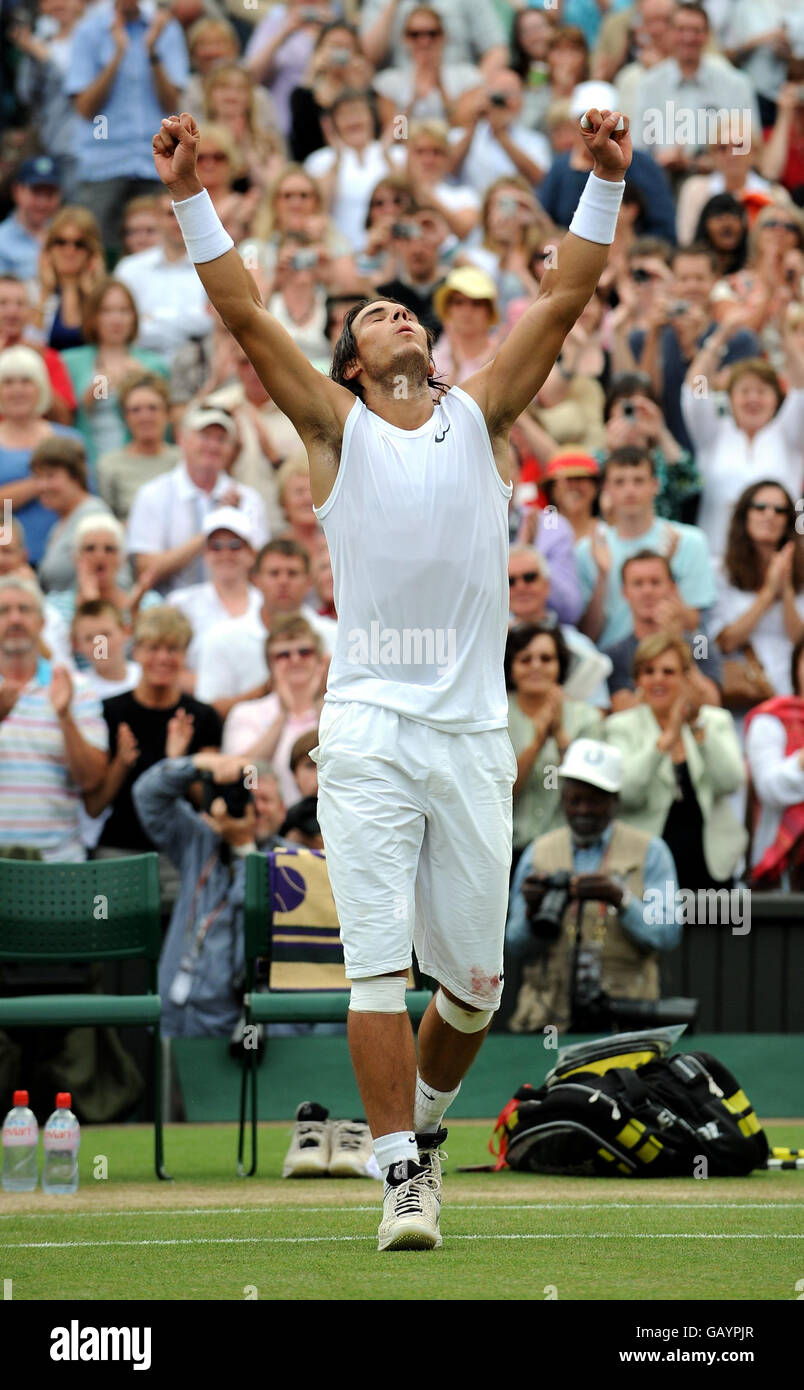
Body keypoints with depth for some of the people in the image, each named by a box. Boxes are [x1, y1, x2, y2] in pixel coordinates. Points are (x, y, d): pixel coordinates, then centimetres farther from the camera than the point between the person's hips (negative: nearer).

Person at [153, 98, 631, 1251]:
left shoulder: (481, 415, 13)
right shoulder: (335, 425, 9)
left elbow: (563, 302, 6)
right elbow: (245, 317, 1)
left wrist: (605, 186, -2)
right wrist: (192, 199, -7)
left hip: (474, 733, 2)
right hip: (367, 732, -2)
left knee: (474, 977, 4)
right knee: (377, 965, -9)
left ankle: (425, 1118, 30)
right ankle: (404, 1177, -6)